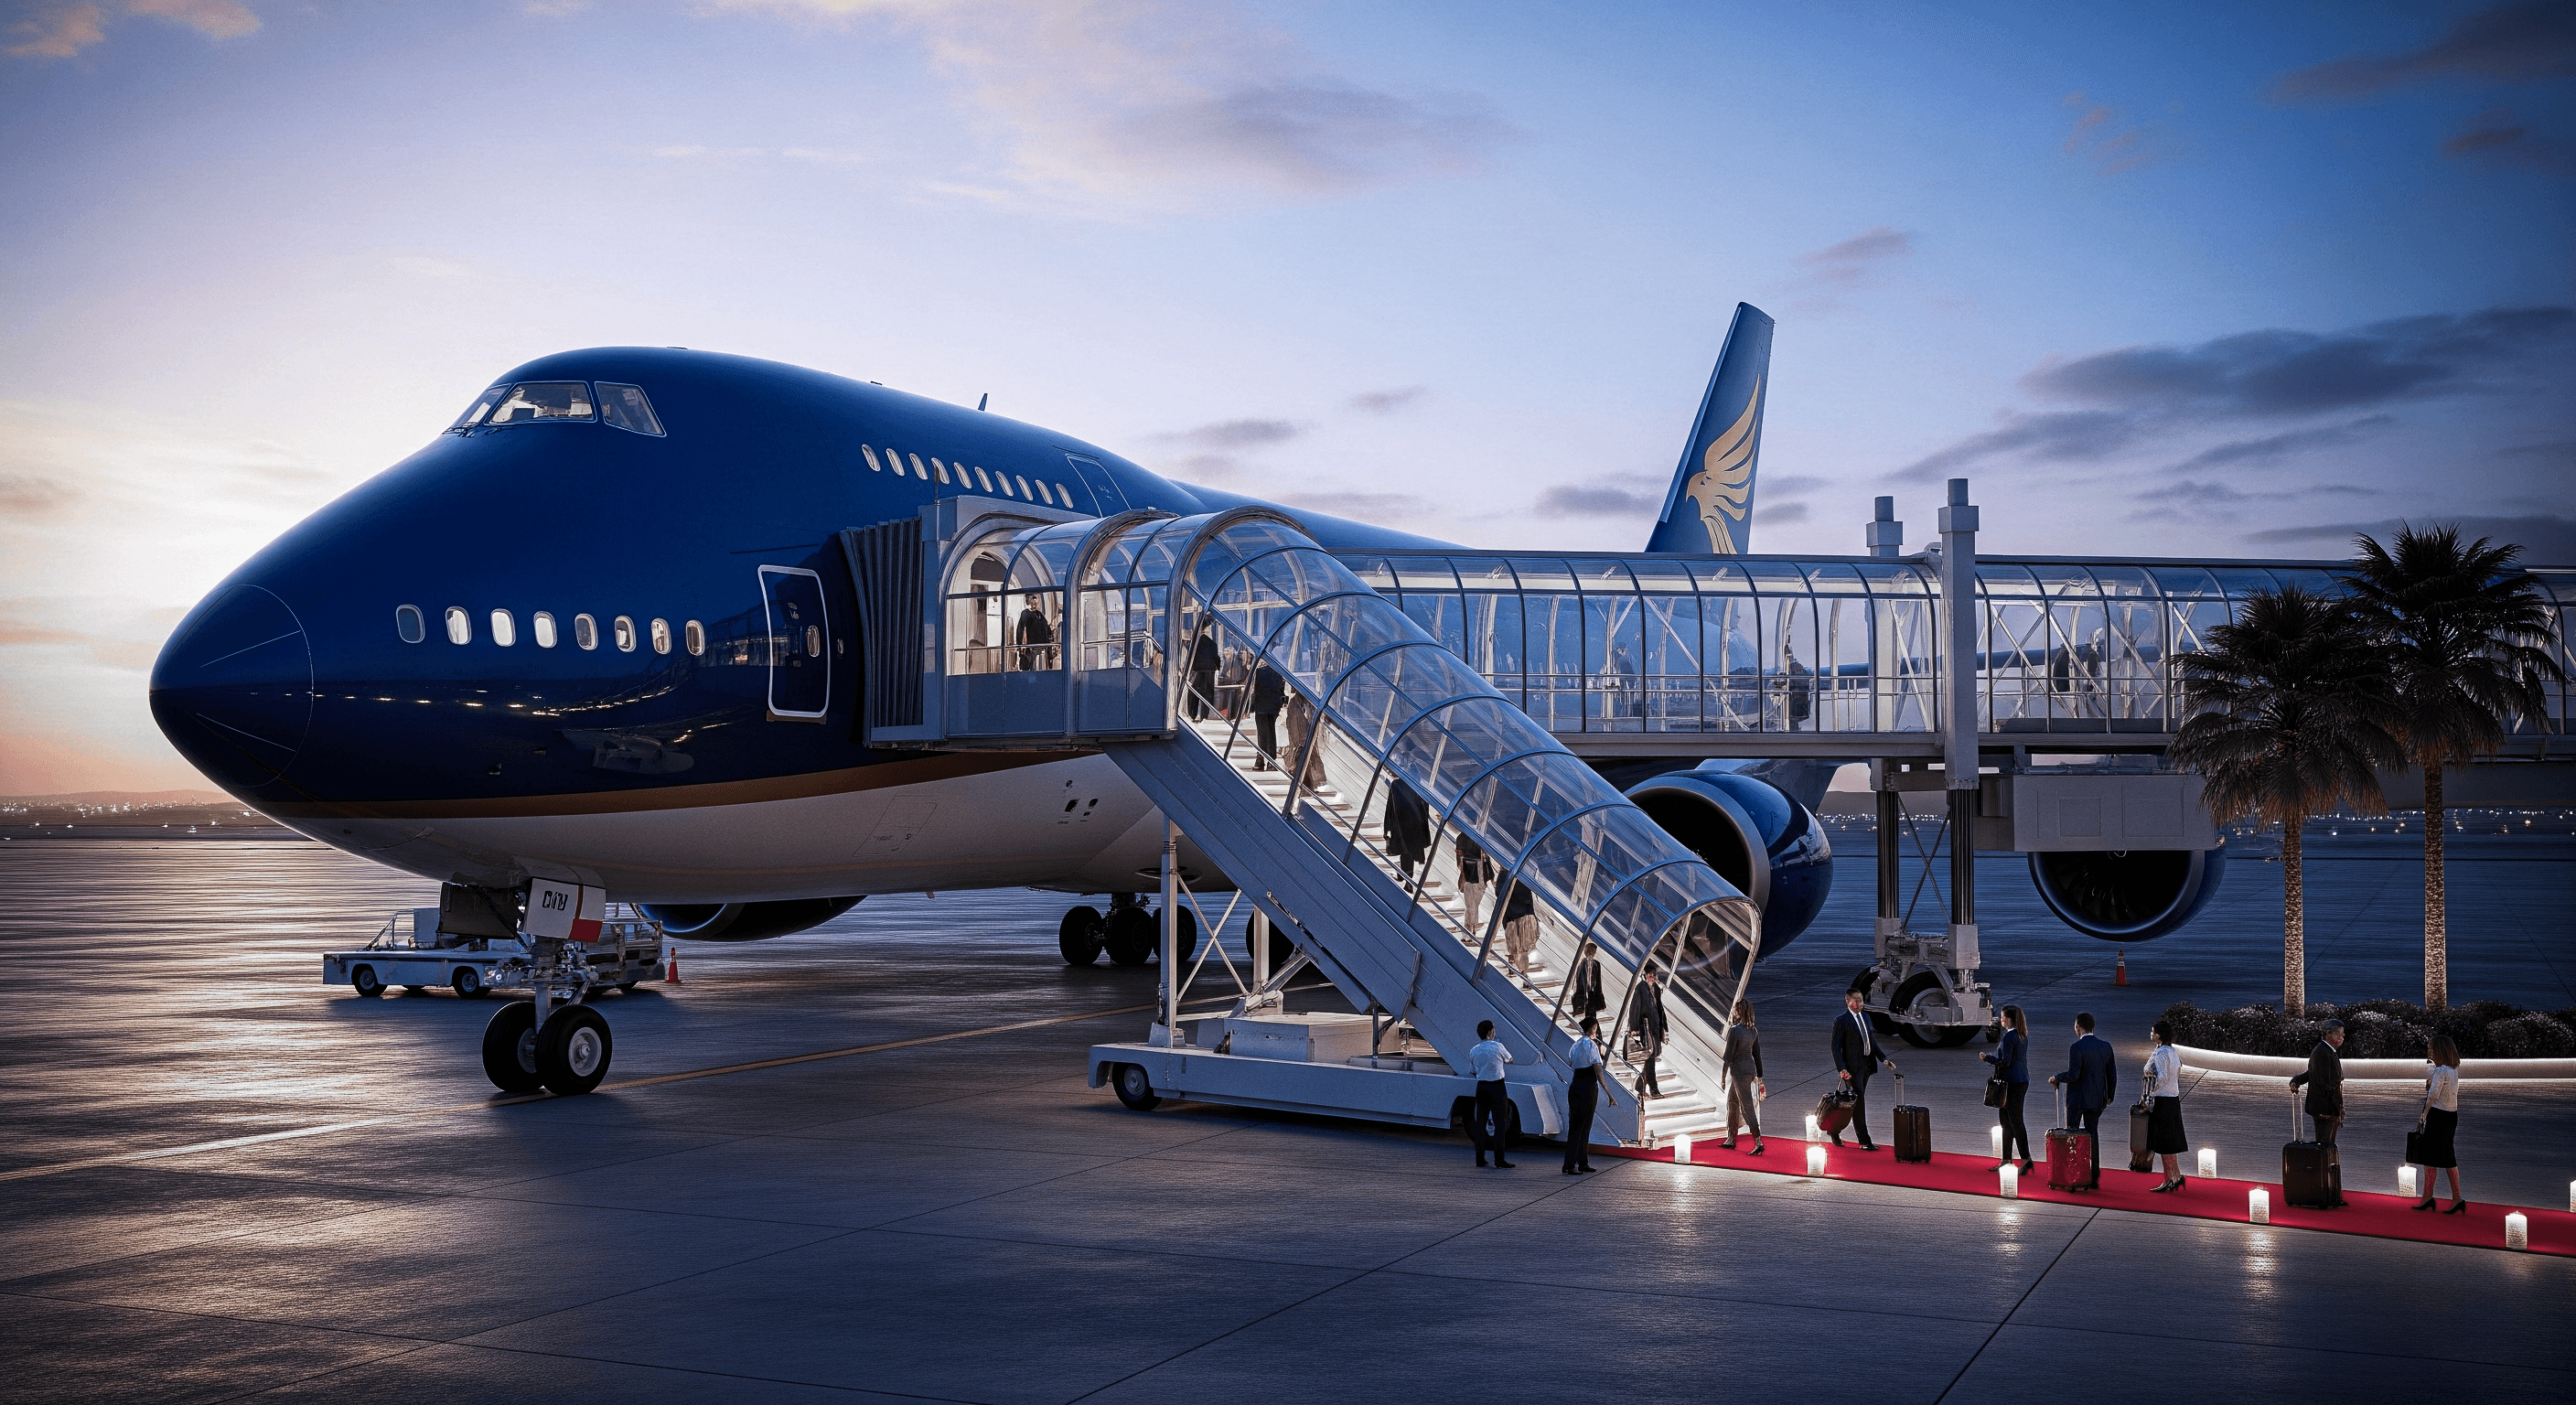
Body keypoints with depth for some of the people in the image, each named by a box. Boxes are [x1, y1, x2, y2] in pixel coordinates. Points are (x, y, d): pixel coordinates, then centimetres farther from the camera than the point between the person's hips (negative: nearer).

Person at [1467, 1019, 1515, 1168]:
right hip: (1497, 1087, -4)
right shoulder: (1497, 1047, -9)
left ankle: (1480, 1158, 10)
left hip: (1481, 1087, 4)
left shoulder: (1474, 1051, 4)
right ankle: (1499, 1159, -4)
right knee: (1500, 1123, -1)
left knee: (1480, 1123, 9)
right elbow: (1509, 1060, 9)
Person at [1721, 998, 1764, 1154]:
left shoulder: (1734, 1030, -19)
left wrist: (1723, 1076, -8)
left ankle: (1758, 1142, -5)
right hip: (1750, 1069, 8)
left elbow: (1729, 1055, -16)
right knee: (1732, 1103, 19)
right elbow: (1757, 1054, 11)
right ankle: (1730, 1140, 27)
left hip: (1739, 1070, -8)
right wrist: (1759, 1077, 17)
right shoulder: (1753, 1030, 5)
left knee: (1747, 1106, -4)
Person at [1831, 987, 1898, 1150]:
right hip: (1852, 1068, -8)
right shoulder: (1841, 1021, -11)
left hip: (1866, 1066, 8)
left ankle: (1835, 1130, 30)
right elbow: (1836, 1047, -13)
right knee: (1858, 1102, -6)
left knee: (1854, 1104, 14)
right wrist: (1841, 1069, -22)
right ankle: (1864, 1141, -1)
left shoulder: (1865, 1017, 12)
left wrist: (1884, 1059, 9)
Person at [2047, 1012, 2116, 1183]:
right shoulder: (2106, 1046, 2)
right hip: (2097, 1099, 5)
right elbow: (2112, 1074, 7)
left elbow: (2073, 1075, -22)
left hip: (2077, 1099, -5)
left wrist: (2057, 1079, -4)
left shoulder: (2076, 1047, -17)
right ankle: (2094, 1176, 12)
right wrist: (2109, 1096, 18)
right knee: (2092, 1135, 12)